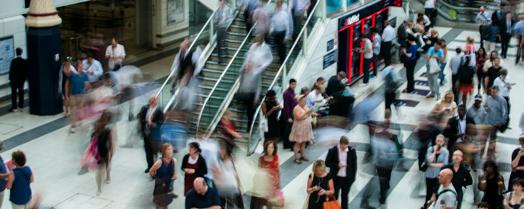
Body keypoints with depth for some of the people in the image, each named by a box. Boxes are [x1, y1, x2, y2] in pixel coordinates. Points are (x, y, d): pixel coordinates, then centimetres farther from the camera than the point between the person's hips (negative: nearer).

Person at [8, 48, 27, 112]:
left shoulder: (13, 61, -16)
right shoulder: (25, 61, -5)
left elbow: (11, 70, -12)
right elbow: (26, 70, 1)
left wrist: (10, 78, -2)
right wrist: (25, 77, 12)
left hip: (14, 79, -4)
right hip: (22, 79, 4)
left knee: (14, 93, 2)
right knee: (21, 92, 12)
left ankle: (14, 107, 0)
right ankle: (20, 106, 15)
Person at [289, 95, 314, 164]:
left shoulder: (305, 107, 9)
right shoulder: (297, 108, -16)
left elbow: (308, 115, 19)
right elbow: (298, 117, -27)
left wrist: (310, 112, -1)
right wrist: (306, 112, -29)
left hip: (306, 128, 8)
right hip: (299, 128, -8)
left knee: (304, 142, 14)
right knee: (298, 143, -3)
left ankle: (302, 155, 24)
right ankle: (296, 158, 1)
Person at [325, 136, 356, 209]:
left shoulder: (352, 151, -8)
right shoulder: (332, 151, -12)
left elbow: (354, 165, 0)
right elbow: (327, 163, -6)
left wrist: (353, 177, -1)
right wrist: (337, 165, -21)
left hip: (347, 178, 1)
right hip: (336, 178, -1)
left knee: (345, 196, 17)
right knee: (334, 196, 10)